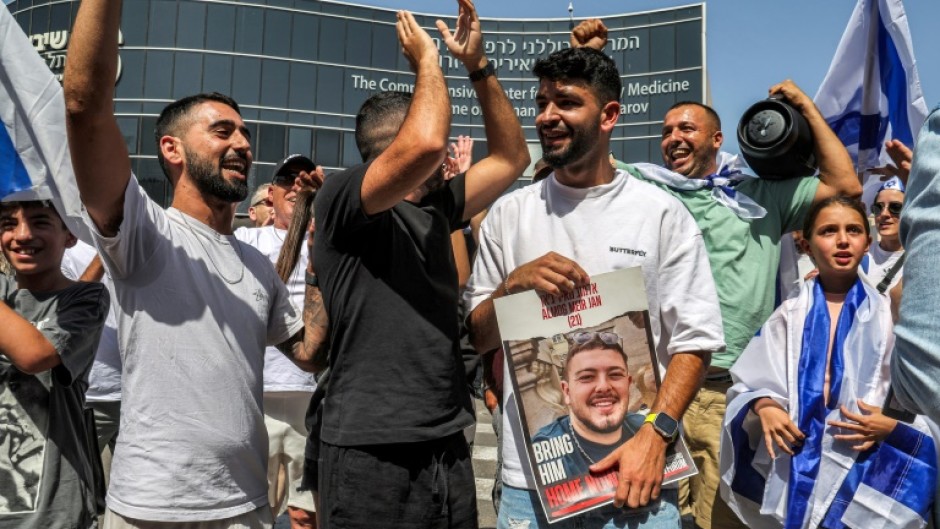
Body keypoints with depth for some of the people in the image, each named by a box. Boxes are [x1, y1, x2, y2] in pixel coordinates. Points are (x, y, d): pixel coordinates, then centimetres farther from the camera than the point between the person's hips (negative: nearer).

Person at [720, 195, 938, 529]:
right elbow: (751, 380, 5)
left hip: (865, 471, -1)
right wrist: (765, 408, -15)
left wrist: (891, 425, -16)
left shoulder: (888, 315, 3)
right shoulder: (791, 315, 6)